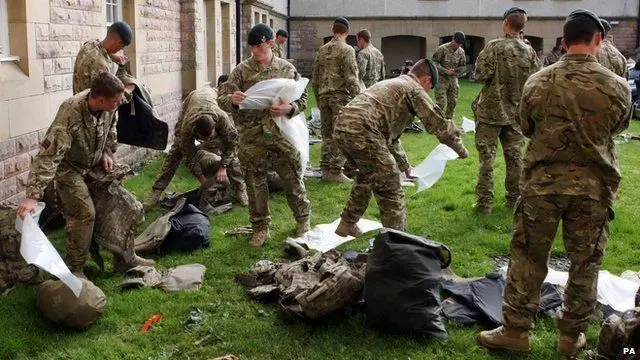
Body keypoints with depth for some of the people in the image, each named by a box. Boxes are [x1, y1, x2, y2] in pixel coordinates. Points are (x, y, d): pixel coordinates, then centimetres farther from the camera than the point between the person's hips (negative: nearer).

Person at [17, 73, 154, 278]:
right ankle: (74, 268, 1)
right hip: (69, 166, -6)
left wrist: (107, 152, -5)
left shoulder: (108, 106, -19)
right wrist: (33, 196, -46)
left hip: (95, 163, 7)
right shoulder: (70, 116, -39)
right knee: (84, 214, -16)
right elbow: (48, 156, -42)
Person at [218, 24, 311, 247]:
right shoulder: (242, 70, 2)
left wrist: (289, 109, -14)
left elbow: (303, 99, 7)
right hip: (251, 137, 0)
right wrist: (232, 100, -23)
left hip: (281, 133, 0)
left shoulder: (287, 69, 4)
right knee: (255, 183, 7)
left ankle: (303, 219, 31)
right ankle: (260, 228, 23)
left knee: (293, 178, 8)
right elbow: (222, 99, 0)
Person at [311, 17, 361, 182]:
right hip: (340, 96, -6)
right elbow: (351, 78, -14)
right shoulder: (347, 50, -8)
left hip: (324, 95, 6)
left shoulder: (322, 50, 12)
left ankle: (326, 169, 16)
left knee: (327, 134, 12)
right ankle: (335, 171, -4)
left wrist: (318, 98, 23)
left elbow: (315, 77, 16)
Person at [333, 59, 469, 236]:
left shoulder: (390, 84, 32)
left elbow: (390, 133, 38)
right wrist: (460, 148, 20)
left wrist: (404, 165, 42)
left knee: (367, 176, 31)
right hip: (363, 132, -10)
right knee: (390, 189, 0)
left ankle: (347, 224, 40)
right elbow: (437, 123, 4)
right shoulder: (414, 89, 5)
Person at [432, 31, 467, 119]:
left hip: (453, 79, 6)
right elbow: (434, 63, -11)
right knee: (441, 102, -10)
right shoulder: (442, 49, -12)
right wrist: (445, 71, -20)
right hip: (441, 79, -5)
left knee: (452, 102, 8)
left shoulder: (461, 52, 4)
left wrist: (454, 71, -11)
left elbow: (463, 67, 8)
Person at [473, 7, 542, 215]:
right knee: (514, 157, 13)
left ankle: (485, 202, 2)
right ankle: (514, 199, 22)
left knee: (487, 157, 1)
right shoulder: (529, 52, 0)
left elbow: (481, 74, -15)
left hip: (491, 111, -4)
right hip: (516, 112, 4)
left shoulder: (494, 47, -14)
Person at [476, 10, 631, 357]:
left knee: (527, 256, 10)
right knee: (585, 263, 13)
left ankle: (515, 330, 17)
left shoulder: (537, 83, -6)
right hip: (594, 185, 0)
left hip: (543, 180, 0)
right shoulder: (617, 87, -7)